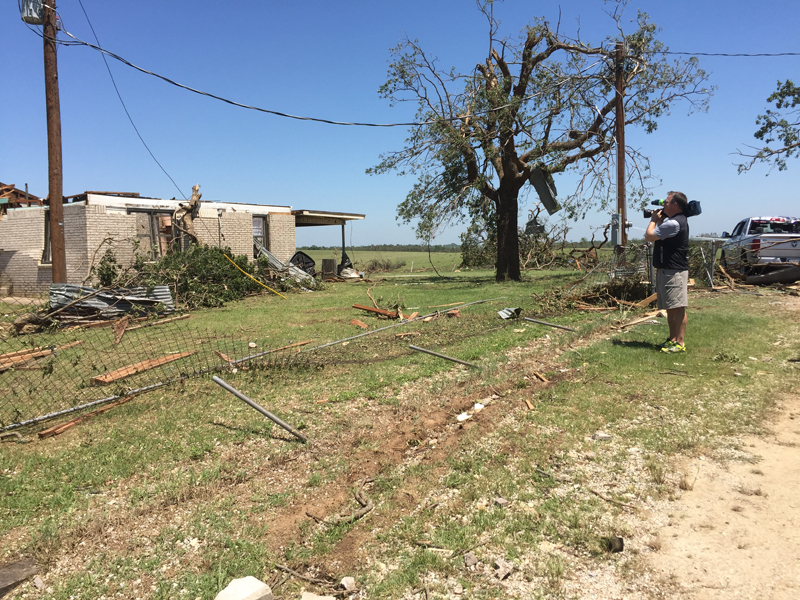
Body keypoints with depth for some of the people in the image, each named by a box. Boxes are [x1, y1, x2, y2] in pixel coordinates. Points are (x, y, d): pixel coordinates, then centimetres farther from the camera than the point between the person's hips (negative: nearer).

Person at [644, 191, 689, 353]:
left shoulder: (674, 223, -17)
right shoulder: (673, 221, 18)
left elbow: (649, 236, -15)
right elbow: (656, 237, 24)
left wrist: (654, 220, 1)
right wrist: (659, 219, 14)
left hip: (674, 271, -11)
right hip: (665, 270, 11)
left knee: (678, 307, -9)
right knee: (670, 308, 14)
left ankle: (680, 343, -8)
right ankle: (673, 339, 21)